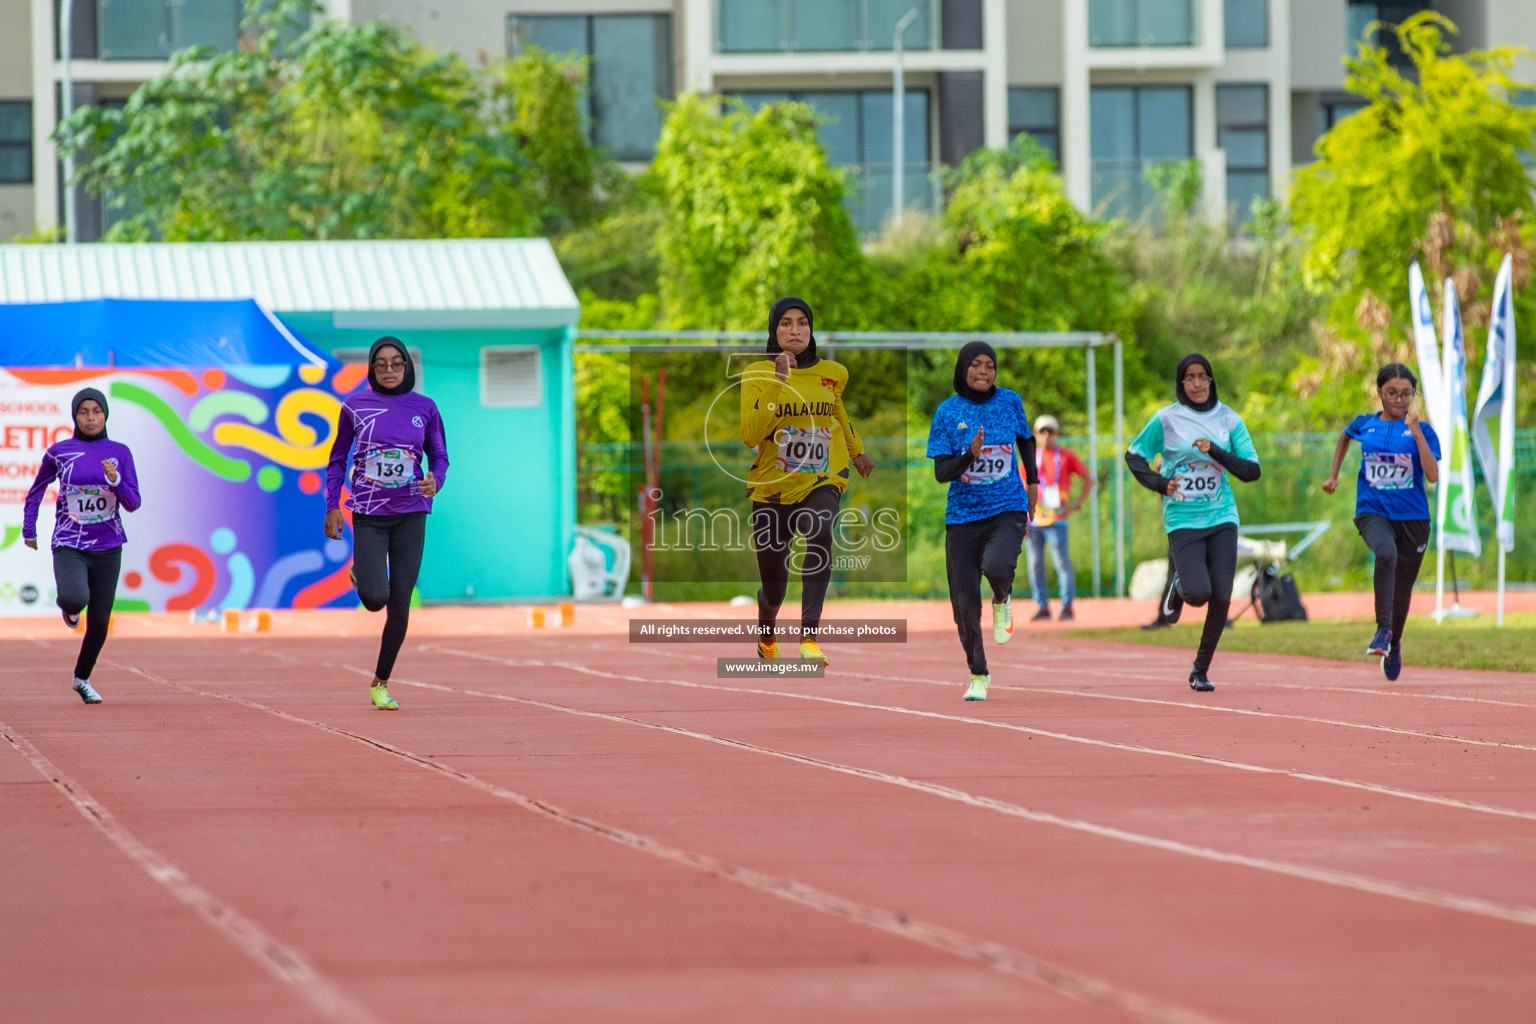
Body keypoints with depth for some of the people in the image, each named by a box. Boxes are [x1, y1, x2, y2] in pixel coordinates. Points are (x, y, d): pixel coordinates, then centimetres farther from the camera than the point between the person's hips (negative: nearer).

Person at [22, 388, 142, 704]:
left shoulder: (119, 452, 0)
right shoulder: (59, 452, -1)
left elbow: (132, 504, -3)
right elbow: (38, 489, 15)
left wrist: (115, 480, -21)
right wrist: (28, 530, 11)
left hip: (107, 548, 2)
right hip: (69, 545, -2)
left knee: (99, 622, 6)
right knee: (76, 599, -30)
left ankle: (82, 679, 30)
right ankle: (69, 607, 10)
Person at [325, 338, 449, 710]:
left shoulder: (424, 408, 3)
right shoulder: (355, 406, 1)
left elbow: (439, 456, 9)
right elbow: (338, 459, 9)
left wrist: (435, 482, -14)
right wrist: (332, 507, 1)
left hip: (411, 514, 1)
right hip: (368, 514, -1)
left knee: (400, 604, 0)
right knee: (375, 599, -15)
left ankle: (381, 683, 15)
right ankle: (361, 576, 24)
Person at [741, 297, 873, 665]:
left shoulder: (832, 374, 5)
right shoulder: (758, 374, -4)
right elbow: (749, 435, -18)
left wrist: (856, 452, 40)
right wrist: (778, 384, -23)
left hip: (821, 483, 0)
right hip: (772, 485, 0)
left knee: (820, 532, -35)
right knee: (773, 588, 6)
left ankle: (809, 638, -40)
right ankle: (766, 636, 44)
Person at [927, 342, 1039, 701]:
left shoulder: (1009, 401, 1)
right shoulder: (948, 411, -3)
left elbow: (1026, 439, 22)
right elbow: (941, 472, -7)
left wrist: (1033, 482, 21)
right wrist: (969, 456, -24)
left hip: (1008, 509, -1)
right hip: (963, 513, 1)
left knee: (996, 567, -30)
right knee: (965, 600, 0)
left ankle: (1002, 601, 8)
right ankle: (978, 675, 20)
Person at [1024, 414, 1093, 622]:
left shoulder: (1065, 456, 5)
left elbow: (1088, 479, 9)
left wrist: (1077, 505, -2)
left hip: (1056, 520, -3)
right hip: (1033, 521, 3)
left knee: (1062, 562, -10)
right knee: (1035, 564, 2)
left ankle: (1067, 607, -6)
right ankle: (1043, 608, 8)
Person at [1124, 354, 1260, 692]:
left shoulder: (1229, 420, 4)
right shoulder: (1166, 419, -1)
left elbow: (1252, 471, 0)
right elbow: (1134, 455, 9)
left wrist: (1216, 451, -14)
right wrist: (1160, 484, -7)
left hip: (1222, 517, 2)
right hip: (1183, 520, -2)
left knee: (1221, 598, -6)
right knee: (1198, 593, -18)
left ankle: (1201, 670, 9)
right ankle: (1179, 582, 20)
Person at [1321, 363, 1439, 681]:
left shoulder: (1422, 431, -2)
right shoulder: (1365, 425, 4)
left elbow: (1432, 475, -16)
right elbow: (1344, 436, 29)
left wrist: (1417, 433, -21)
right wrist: (1334, 475, 28)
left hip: (1413, 517, 1)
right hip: (1373, 512, -1)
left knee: (1403, 588, 11)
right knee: (1386, 554, -34)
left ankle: (1394, 643, 38)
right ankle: (1382, 629, -33)